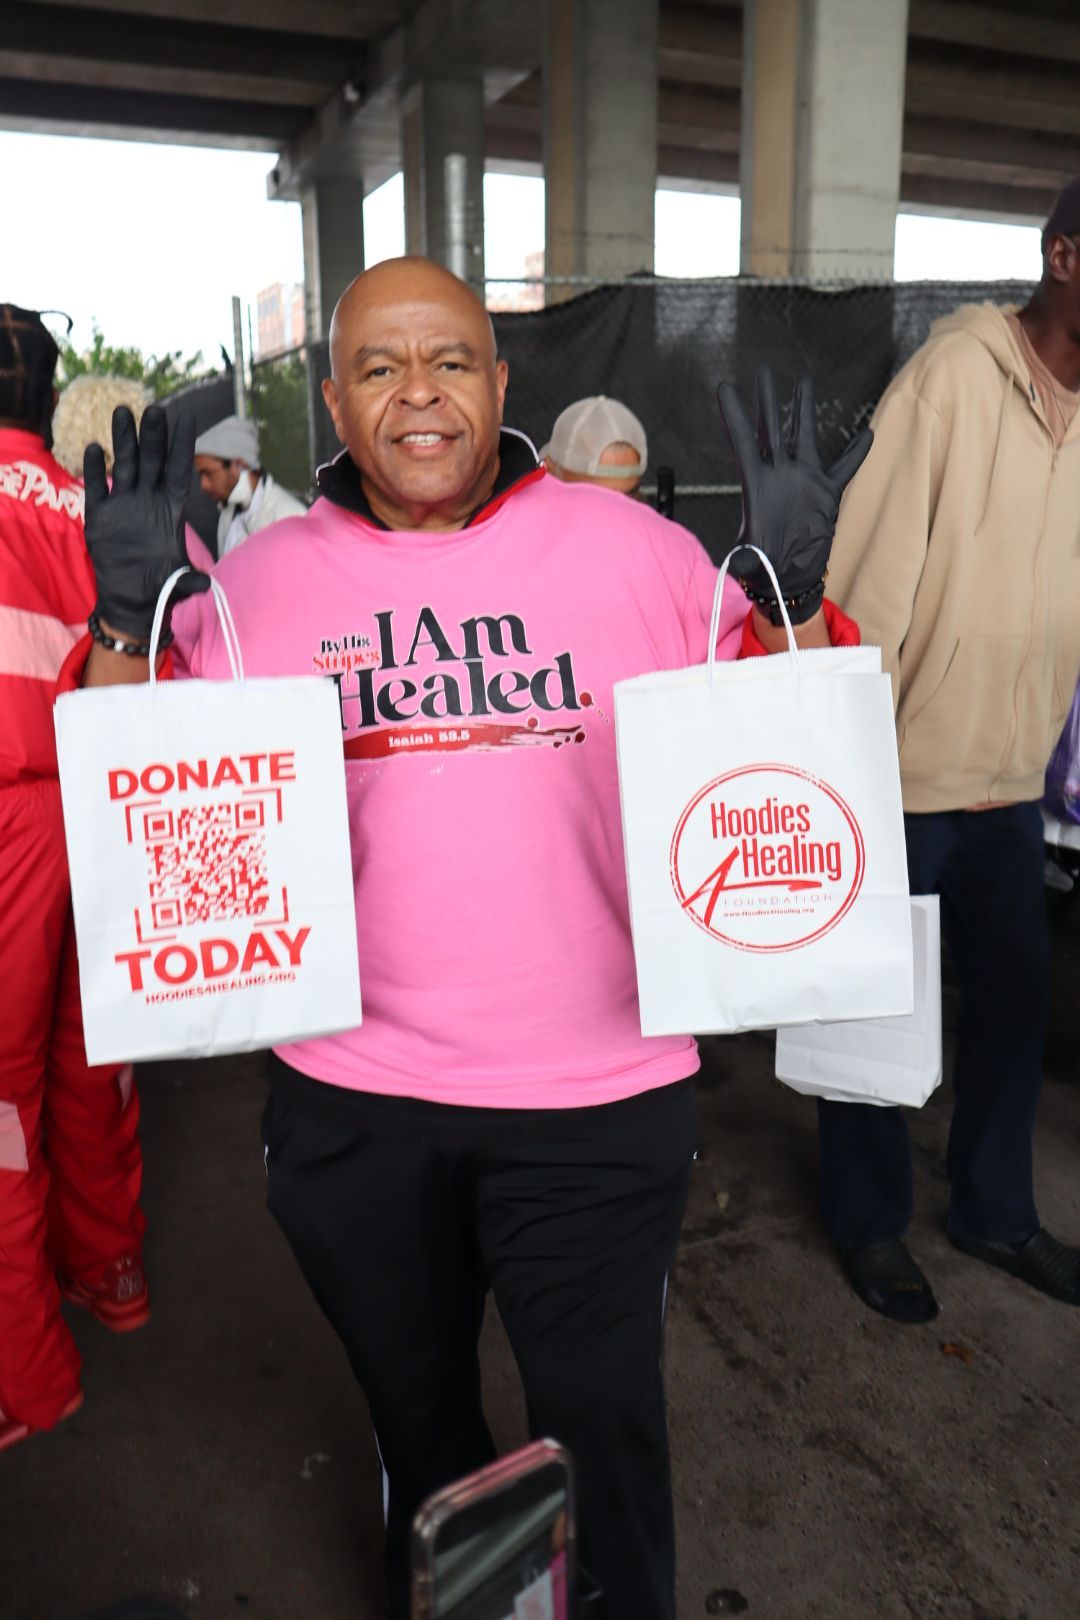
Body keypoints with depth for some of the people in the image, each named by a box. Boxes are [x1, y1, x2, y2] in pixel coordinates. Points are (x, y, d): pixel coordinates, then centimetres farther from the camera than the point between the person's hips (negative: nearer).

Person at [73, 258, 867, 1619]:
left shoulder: (629, 547, -2)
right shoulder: (259, 582, 0)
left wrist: (791, 593, -16)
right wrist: (128, 614, -14)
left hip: (594, 1093, -1)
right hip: (350, 1098, 2)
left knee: (601, 1425, 17)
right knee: (415, 1413, 26)